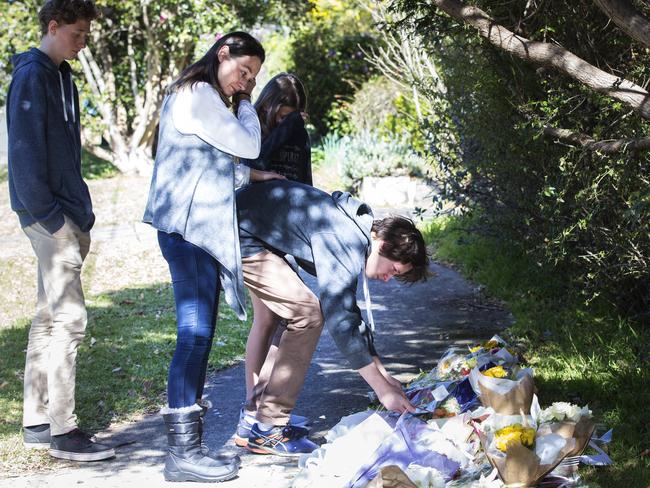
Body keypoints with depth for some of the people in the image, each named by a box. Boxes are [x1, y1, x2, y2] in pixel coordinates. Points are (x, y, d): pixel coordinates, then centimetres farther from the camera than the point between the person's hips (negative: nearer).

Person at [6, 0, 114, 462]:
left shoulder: (62, 78, 17)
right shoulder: (32, 76, -11)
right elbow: (26, 151, -18)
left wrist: (81, 214, 14)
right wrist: (50, 216, -19)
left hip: (65, 215, 9)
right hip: (48, 215, -9)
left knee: (49, 317, 12)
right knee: (69, 317, -10)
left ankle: (36, 421, 18)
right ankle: (62, 430, -6)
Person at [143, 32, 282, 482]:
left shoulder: (205, 98, 23)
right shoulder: (197, 95, -10)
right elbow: (248, 146, -8)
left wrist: (250, 175, 18)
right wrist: (245, 105, 6)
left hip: (198, 227, 11)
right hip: (189, 227, -11)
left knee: (199, 334, 10)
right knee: (195, 334, -12)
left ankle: (187, 442, 13)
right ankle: (183, 453, -12)